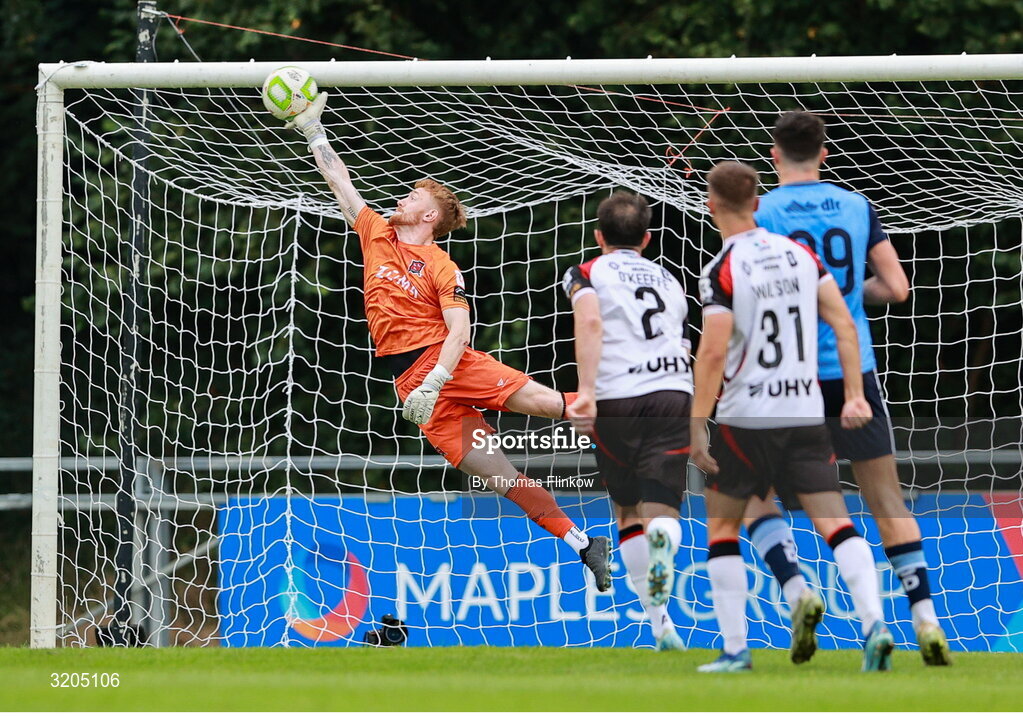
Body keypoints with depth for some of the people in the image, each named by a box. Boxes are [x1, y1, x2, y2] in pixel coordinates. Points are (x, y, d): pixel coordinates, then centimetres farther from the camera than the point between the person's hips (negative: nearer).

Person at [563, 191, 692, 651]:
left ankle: (660, 623, 8)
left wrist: (587, 391, -17)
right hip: (674, 396, 2)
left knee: (628, 512, 15)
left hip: (617, 403, -2)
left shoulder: (587, 275, 11)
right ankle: (663, 536, -42)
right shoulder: (669, 280, 25)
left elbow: (591, 322, -10)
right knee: (661, 513, -3)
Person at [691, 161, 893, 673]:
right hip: (806, 414, 4)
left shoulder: (721, 271, -10)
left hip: (745, 418, -4)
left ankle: (735, 649, 8)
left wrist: (697, 428, -12)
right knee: (834, 521, 0)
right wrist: (854, 395, 7)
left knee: (722, 524, 12)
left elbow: (713, 352, -16)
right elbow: (843, 323, 4)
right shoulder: (799, 253, 7)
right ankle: (874, 622, -20)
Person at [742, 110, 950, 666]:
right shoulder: (858, 207, 5)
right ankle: (925, 617, 0)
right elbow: (896, 289, 3)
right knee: (888, 504, 8)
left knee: (756, 498, 8)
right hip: (855, 372, 3)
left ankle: (797, 594, -13)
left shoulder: (760, 215, -4)